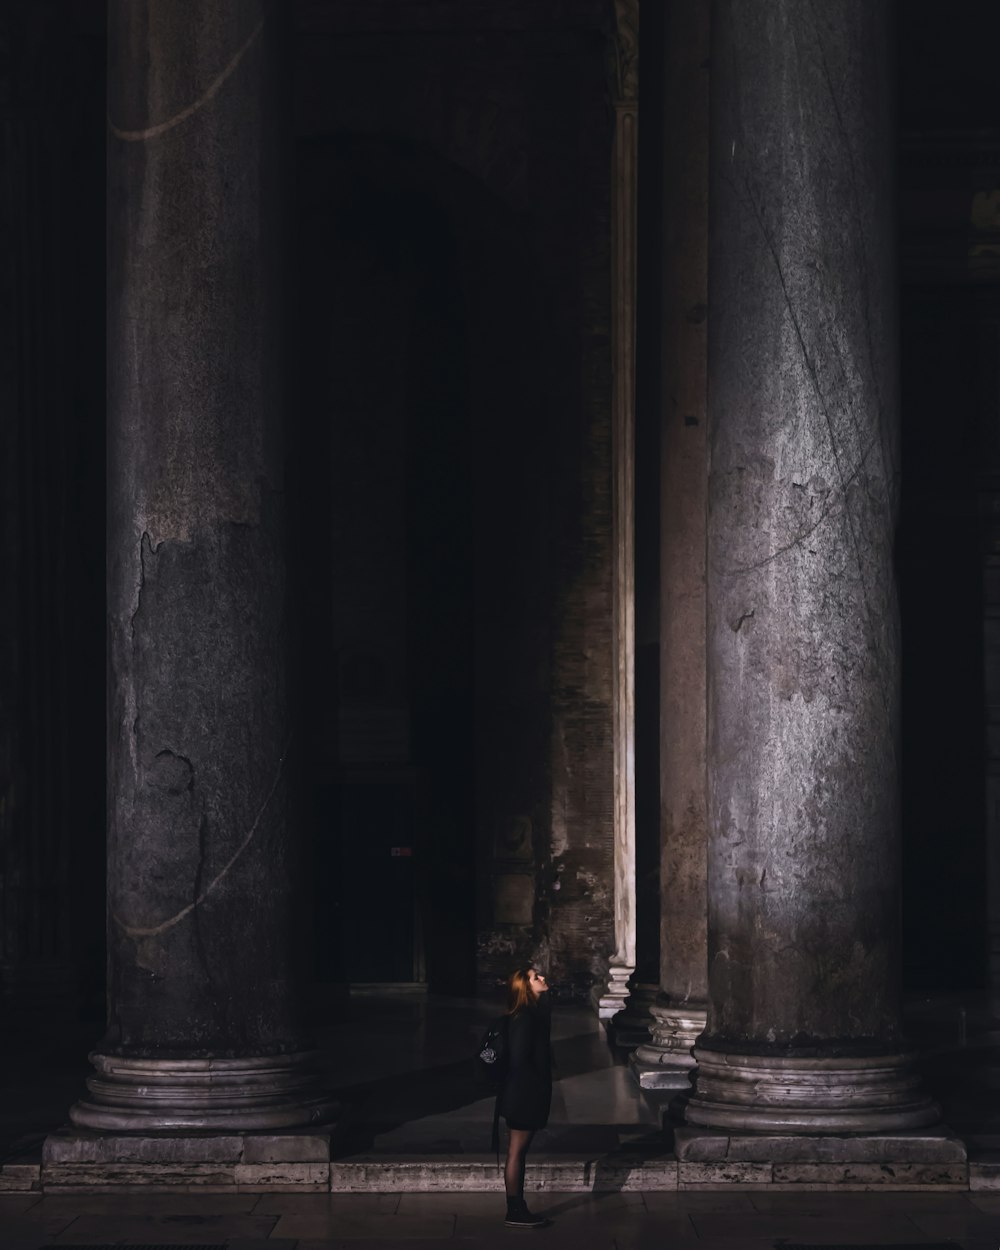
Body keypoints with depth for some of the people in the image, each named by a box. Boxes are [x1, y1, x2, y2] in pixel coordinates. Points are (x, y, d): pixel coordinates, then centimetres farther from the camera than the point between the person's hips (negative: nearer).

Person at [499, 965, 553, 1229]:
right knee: (516, 1152, -4)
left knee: (517, 1152, 12)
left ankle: (517, 1209, 18)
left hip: (523, 1095, 10)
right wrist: (537, 1087, -15)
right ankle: (515, 1212, 1)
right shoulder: (525, 1018, -19)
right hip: (524, 1095, -10)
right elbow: (519, 1059, -21)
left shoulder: (533, 1013, 10)